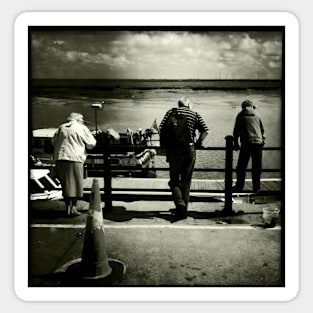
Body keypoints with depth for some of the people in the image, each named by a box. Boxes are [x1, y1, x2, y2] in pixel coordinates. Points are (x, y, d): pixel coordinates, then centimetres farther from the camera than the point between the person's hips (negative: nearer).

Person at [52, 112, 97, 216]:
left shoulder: (62, 127, 14)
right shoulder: (82, 128, 2)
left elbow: (53, 142, 17)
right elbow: (91, 144, 4)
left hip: (59, 159, 5)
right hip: (74, 158, -5)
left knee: (65, 184, 11)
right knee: (76, 184, 5)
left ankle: (68, 208, 14)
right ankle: (73, 207, 4)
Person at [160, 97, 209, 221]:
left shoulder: (171, 111, 10)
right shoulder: (195, 114, 12)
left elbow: (161, 127, -2)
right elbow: (205, 130, 1)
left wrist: (163, 144, 7)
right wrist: (197, 143, 10)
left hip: (173, 150, -1)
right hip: (189, 150, 1)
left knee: (174, 181, 9)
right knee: (186, 181, 12)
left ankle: (180, 204, -12)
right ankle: (183, 210, 17)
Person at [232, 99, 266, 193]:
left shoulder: (240, 115, 8)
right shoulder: (257, 115, 12)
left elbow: (236, 131, 7)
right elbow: (262, 129, 16)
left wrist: (236, 144, 14)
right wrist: (263, 140, 27)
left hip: (246, 144, -2)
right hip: (258, 143, 2)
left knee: (241, 167, 6)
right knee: (257, 167, 7)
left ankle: (239, 187, 10)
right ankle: (256, 188, 12)